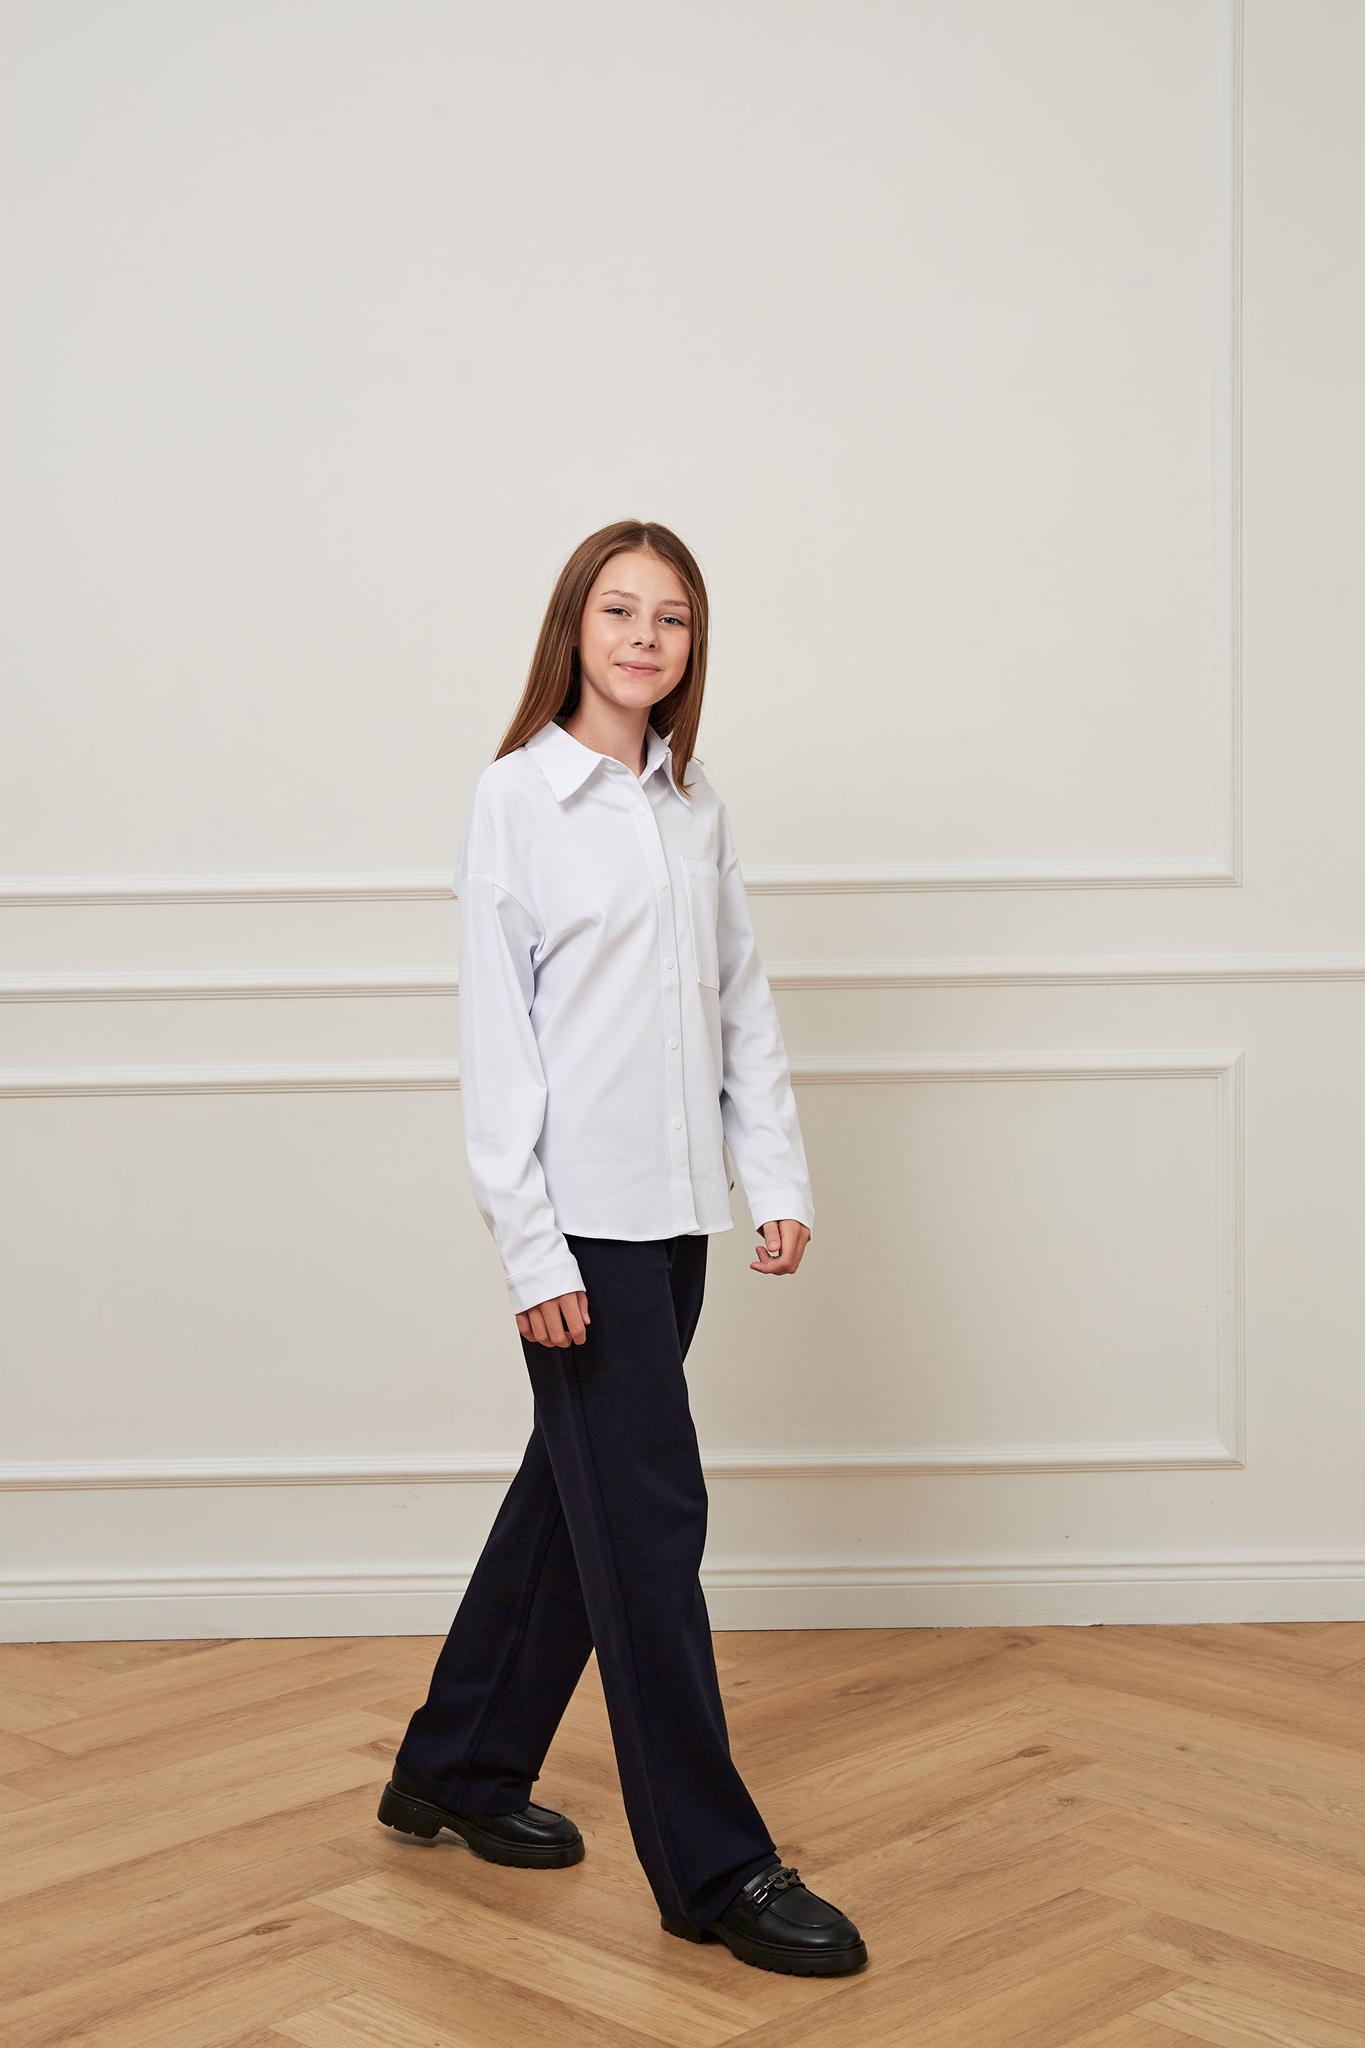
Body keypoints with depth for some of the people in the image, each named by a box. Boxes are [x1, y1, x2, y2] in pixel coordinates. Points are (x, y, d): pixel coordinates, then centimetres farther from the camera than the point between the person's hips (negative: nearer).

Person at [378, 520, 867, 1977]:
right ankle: (715, 1870, 5)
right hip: (579, 1215, -7)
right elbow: (495, 1037, -10)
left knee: (578, 1489, 15)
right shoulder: (518, 796, -7)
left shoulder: (693, 810, 11)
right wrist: (530, 1249, -14)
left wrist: (778, 1176, 4)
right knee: (649, 1516, -4)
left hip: (673, 1211, 7)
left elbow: (742, 1005, 13)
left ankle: (457, 1770, 33)